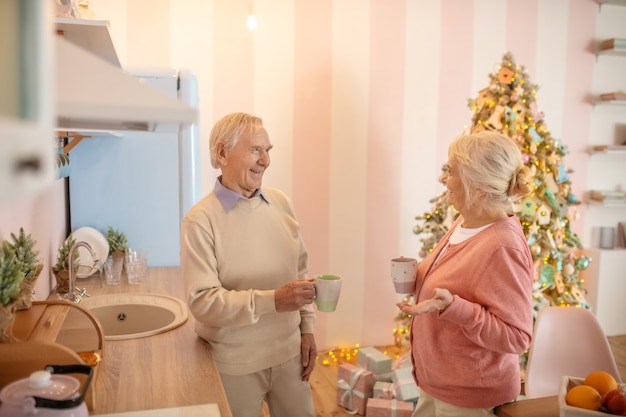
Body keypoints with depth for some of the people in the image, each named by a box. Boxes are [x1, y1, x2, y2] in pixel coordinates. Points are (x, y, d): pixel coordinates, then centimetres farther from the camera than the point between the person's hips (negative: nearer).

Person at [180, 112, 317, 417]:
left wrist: (307, 328, 7)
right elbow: (203, 301, -19)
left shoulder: (281, 203, 2)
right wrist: (273, 300, -28)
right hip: (235, 364, -4)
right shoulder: (200, 220, -15)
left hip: (289, 353, 5)